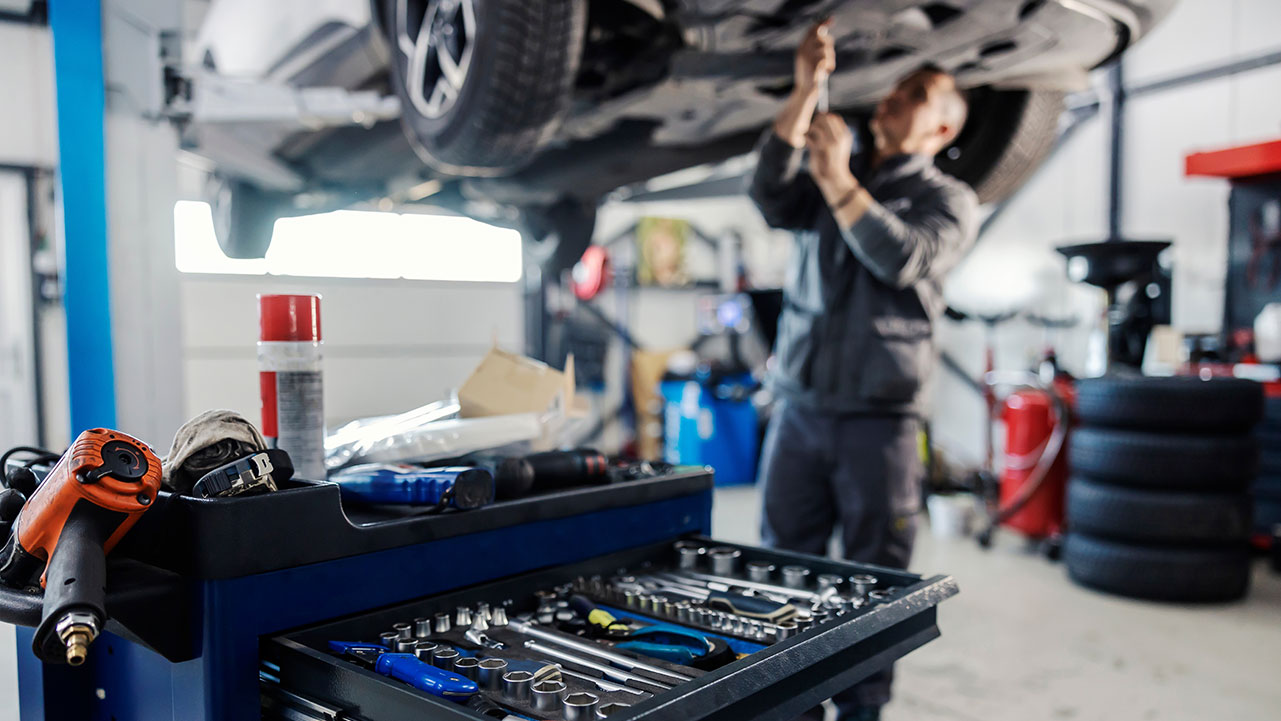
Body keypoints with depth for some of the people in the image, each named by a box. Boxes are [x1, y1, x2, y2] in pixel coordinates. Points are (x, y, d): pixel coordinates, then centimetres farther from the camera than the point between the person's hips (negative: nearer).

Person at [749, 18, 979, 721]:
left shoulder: (950, 199, 6)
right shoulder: (829, 179, 17)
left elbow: (903, 258, -14)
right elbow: (772, 197, -5)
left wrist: (839, 181, -15)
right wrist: (805, 90, -10)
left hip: (879, 419, -3)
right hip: (798, 408, 3)